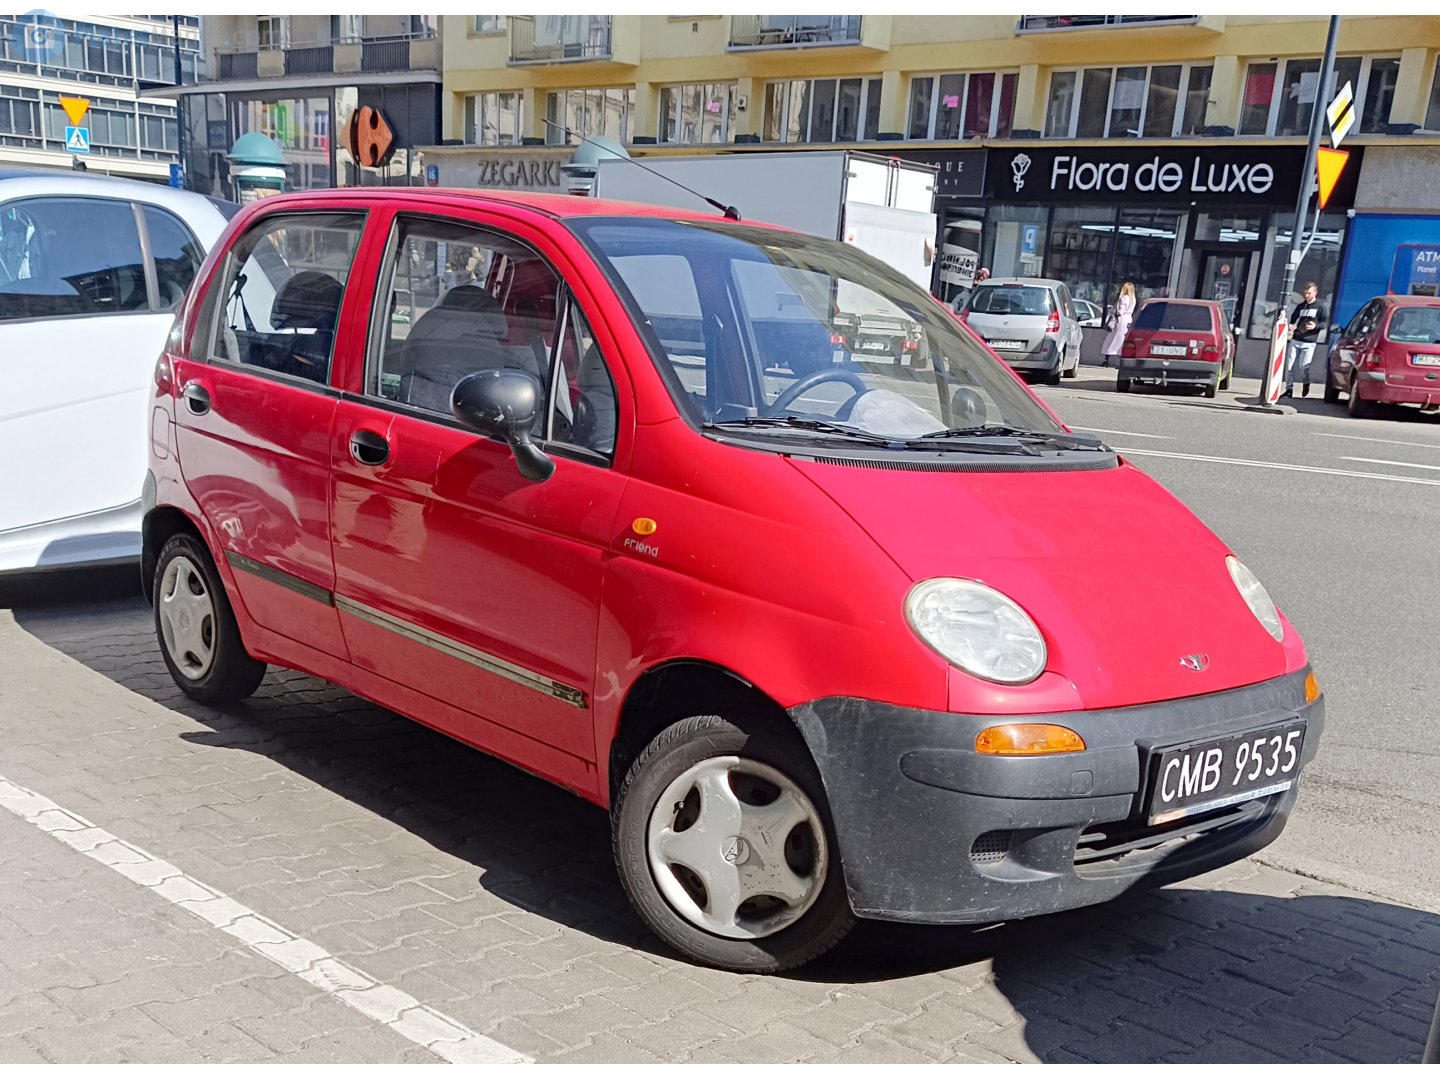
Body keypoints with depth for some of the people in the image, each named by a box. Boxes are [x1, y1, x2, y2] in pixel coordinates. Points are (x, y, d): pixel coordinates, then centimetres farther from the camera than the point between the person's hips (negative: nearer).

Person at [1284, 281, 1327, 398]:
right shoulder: (1300, 306, 14)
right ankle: (1289, 390, 6)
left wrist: (1316, 326, -20)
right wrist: (1291, 326, -1)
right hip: (1295, 340, 4)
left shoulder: (1320, 307, 1)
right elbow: (1293, 318, 21)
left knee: (1304, 366, -11)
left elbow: (1324, 322, 0)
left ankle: (1306, 383, 19)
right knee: (1290, 366, -1)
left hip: (1309, 342, -4)